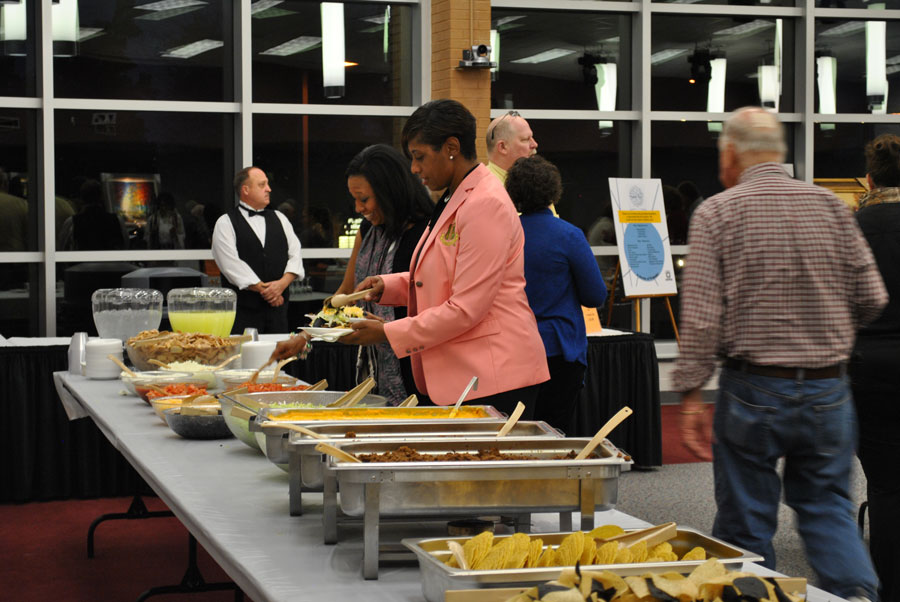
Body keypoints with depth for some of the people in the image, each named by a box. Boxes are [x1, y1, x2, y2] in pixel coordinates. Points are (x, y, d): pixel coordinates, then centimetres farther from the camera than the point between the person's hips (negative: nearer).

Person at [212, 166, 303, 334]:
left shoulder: (279, 219, 16)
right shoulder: (225, 223, 0)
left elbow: (295, 254, 9)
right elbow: (231, 265, -10)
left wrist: (282, 283, -8)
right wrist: (262, 289, -12)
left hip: (277, 306, 4)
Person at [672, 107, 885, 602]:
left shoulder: (716, 213, -6)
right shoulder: (830, 206, 4)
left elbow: (700, 316, -11)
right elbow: (872, 300, 4)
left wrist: (691, 396, -6)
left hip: (753, 391, -3)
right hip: (828, 388, 3)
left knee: (745, 521, 8)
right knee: (828, 507, 15)